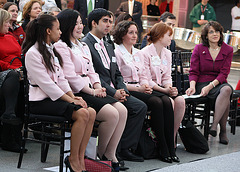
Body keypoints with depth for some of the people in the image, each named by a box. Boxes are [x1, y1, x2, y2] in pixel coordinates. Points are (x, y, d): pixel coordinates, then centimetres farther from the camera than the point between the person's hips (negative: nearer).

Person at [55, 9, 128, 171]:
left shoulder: (83, 46, 22)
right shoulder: (61, 47, -8)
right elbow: (70, 77, -15)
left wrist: (98, 87, 0)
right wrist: (93, 92, -14)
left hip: (89, 91, 9)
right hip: (75, 94, -9)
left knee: (122, 110, -9)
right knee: (112, 114, -23)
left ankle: (110, 153, -5)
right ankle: (101, 153, -5)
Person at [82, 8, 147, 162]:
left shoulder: (109, 47, 24)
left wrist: (122, 90, 1)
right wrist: (113, 92, -17)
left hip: (115, 91, 8)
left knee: (141, 107, -10)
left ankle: (125, 148, -6)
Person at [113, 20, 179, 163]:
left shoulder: (138, 53, 22)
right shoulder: (117, 53, -3)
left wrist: (146, 86, -1)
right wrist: (138, 88, -15)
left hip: (140, 89, 7)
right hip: (126, 91, -7)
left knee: (166, 101, -22)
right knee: (156, 102, -31)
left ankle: (171, 148, -25)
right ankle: (163, 150, -26)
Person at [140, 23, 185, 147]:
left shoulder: (167, 54, 14)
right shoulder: (145, 53, -10)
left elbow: (167, 77, 13)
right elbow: (147, 80, -14)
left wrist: (170, 87, -10)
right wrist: (164, 90, -23)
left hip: (161, 87, 7)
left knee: (180, 100, -21)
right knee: (169, 102, -30)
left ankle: (172, 137, -14)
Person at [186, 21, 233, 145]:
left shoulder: (228, 50, 6)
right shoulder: (199, 49, 5)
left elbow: (224, 73, -3)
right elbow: (193, 72, 3)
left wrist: (210, 86, -18)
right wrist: (192, 86, -18)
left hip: (218, 83, 2)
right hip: (202, 83, -2)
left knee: (227, 89, -37)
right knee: (226, 97, -33)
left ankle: (214, 124, -34)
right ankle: (223, 130, -26)